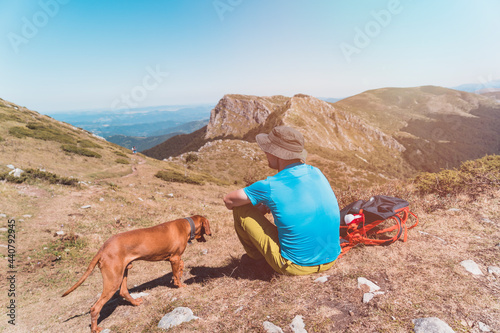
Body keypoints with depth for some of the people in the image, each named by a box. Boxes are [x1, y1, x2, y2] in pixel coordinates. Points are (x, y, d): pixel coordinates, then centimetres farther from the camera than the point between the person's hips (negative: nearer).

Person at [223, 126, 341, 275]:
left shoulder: (269, 186, -19)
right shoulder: (316, 173, -2)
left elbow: (229, 200, -3)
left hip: (297, 266, -6)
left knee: (240, 210, 0)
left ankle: (256, 256, 24)